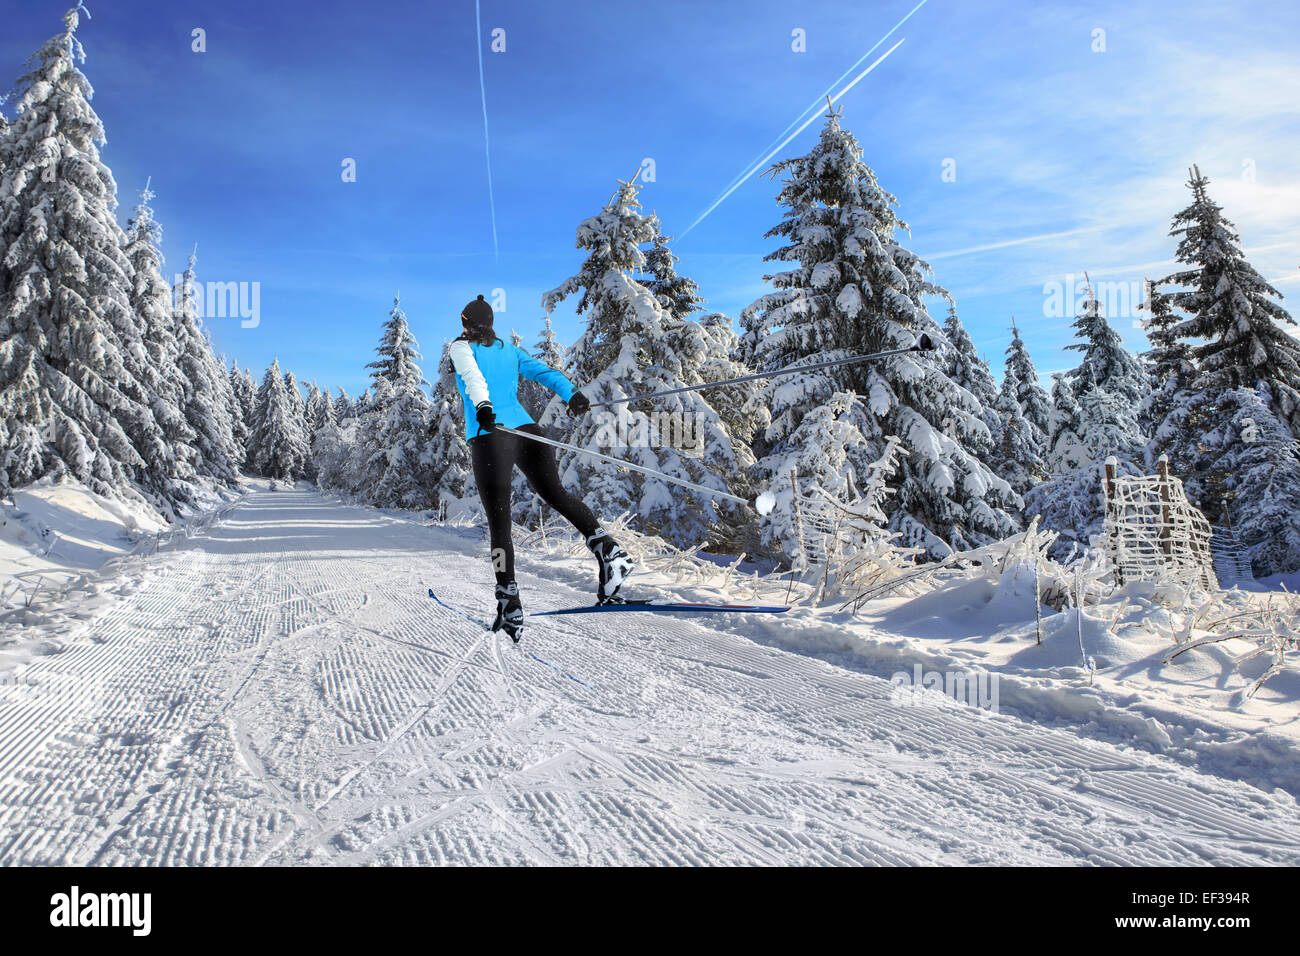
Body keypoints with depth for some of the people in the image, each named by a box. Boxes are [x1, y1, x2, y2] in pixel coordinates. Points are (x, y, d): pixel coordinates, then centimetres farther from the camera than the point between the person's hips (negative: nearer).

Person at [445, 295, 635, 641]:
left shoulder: (461, 347, 10)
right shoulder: (510, 350, 24)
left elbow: (472, 376, -10)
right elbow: (543, 371, 11)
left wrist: (482, 407, -26)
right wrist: (572, 394, 0)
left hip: (488, 436, -4)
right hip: (525, 429, 4)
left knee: (498, 521, -1)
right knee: (556, 493, 14)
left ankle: (510, 607, -7)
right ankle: (608, 549, -9)